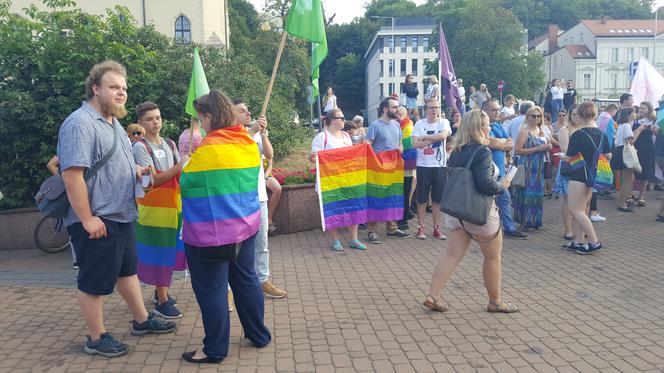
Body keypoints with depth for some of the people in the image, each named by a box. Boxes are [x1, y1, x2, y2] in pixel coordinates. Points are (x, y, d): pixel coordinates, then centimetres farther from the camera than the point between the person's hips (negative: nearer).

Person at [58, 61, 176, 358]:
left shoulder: (112, 122, 13)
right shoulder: (81, 124, -19)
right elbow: (71, 175, -26)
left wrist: (137, 172, 7)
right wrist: (88, 219, -25)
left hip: (121, 216, 10)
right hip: (97, 221, -10)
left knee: (127, 270, 21)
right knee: (95, 282, 4)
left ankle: (142, 320, 35)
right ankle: (96, 339, 19)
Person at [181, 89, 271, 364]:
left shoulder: (208, 148, -18)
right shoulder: (249, 144, 5)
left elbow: (186, 184, -10)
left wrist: (186, 165, 10)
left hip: (211, 232, -7)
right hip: (245, 225, 8)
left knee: (211, 291, 4)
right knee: (246, 281, 18)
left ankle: (215, 350, 16)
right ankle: (259, 335, 30)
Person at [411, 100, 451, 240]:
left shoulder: (444, 122, 1)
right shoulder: (419, 124, 0)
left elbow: (443, 135, -20)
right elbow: (415, 144, -11)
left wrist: (424, 137, -13)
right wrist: (434, 139, -15)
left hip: (439, 166, 0)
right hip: (423, 165, 0)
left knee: (437, 199, 7)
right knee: (421, 199, 5)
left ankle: (437, 228, 17)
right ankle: (421, 227, 15)